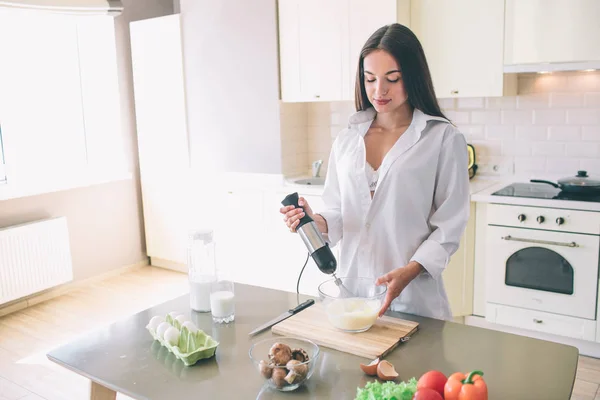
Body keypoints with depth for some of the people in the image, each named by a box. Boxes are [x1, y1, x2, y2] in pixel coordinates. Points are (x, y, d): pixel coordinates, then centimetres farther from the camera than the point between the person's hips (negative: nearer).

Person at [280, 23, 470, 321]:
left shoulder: (444, 139, -7)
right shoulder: (346, 140, 5)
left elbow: (449, 228, -8)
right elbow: (337, 214, 9)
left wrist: (409, 271, -21)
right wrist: (315, 221, -12)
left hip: (414, 299, -3)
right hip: (351, 293, 4)